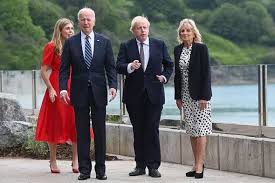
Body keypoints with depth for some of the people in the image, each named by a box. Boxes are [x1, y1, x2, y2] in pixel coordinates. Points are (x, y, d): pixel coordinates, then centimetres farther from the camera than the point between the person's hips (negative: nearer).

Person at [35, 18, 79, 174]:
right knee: (55, 125, 2)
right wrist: (51, 89, -15)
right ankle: (53, 162, 9)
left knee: (75, 124, 0)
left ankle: (76, 161, 2)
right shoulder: (52, 47, -4)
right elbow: (44, 70, -7)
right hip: (57, 89, -5)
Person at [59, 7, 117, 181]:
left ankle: (101, 169, 10)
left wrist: (113, 85, -10)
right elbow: (64, 68, 2)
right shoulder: (71, 42, 4)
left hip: (99, 91, 0)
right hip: (79, 92, 0)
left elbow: (111, 67, 4)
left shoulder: (104, 42, 5)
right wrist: (63, 88, -11)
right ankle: (84, 169, 8)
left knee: (100, 131, 3)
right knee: (82, 132, 3)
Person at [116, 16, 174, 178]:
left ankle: (153, 166, -1)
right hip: (134, 96, 1)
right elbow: (119, 66, -8)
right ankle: (140, 165, 13)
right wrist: (130, 67, -28)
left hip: (154, 94, -1)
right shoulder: (126, 47, 3)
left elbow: (169, 65, 16)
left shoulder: (159, 45, 6)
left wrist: (165, 76, -2)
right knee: (138, 131, 7)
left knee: (152, 129, -4)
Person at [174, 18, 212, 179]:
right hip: (185, 95, 6)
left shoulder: (201, 48, -9)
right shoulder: (178, 50, 8)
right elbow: (177, 74, 12)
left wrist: (204, 96, -17)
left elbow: (206, 73, -12)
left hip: (199, 94, -6)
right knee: (191, 130, 8)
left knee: (200, 129, -6)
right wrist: (178, 96, 9)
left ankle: (199, 165, -6)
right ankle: (198, 164, 14)